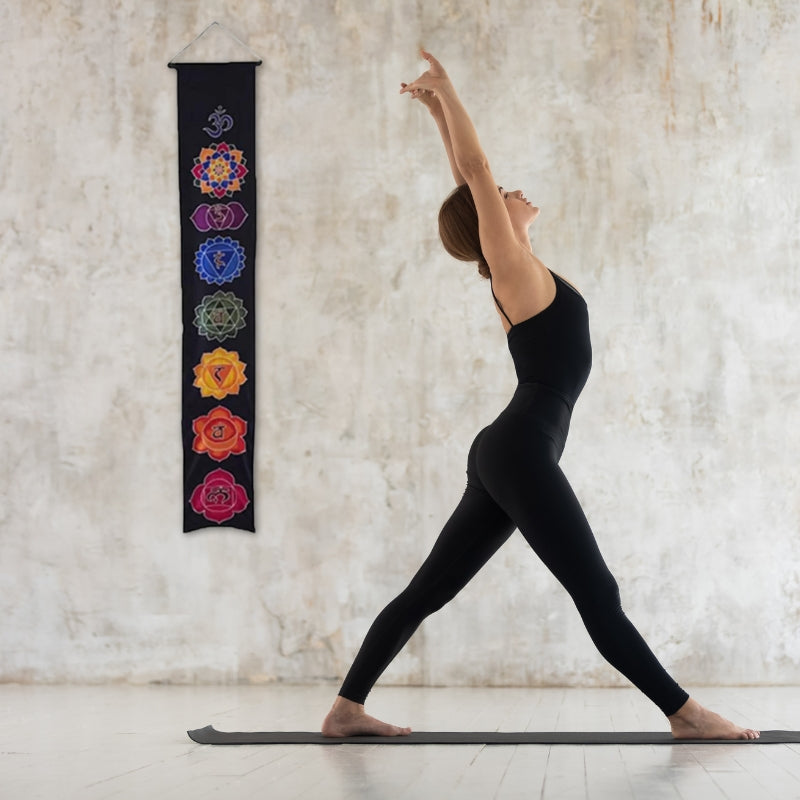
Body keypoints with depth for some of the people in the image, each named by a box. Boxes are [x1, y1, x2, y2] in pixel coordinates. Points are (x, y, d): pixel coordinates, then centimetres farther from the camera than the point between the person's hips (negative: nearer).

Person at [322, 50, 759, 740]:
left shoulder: (515, 271, 16)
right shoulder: (515, 265, -6)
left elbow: (470, 180, 24)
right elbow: (476, 171, -7)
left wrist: (442, 110, 29)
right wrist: (444, 94, 3)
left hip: (505, 459, 10)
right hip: (521, 455, -10)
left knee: (428, 590, 8)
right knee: (598, 596, -7)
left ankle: (347, 708, 10)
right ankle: (686, 714, -3)